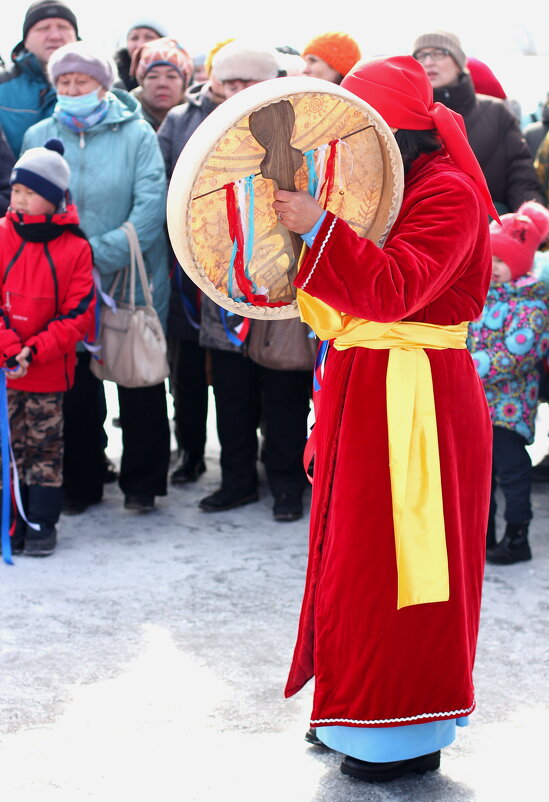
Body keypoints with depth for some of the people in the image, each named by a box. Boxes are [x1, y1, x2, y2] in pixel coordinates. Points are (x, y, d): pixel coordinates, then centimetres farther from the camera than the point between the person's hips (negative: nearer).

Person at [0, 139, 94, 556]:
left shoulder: (75, 248, -4)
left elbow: (78, 314, -7)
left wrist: (35, 350, -16)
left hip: (50, 370, -1)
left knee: (45, 446, 8)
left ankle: (42, 524, 17)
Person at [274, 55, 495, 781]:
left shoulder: (448, 192, -13)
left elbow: (392, 289, -29)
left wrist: (318, 227, -33)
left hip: (414, 400, -9)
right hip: (361, 389, 9)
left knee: (397, 556, -2)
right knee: (356, 551, 15)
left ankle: (412, 730, 11)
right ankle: (362, 706, 28)